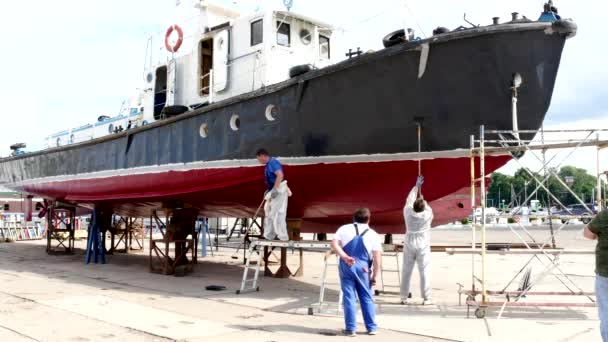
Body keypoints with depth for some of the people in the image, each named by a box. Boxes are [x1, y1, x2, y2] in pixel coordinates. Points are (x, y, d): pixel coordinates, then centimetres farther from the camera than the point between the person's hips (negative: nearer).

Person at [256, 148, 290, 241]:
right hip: (274, 192, 11)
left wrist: (275, 189, -29)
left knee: (278, 214, -9)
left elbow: (280, 175, -28)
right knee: (270, 214, 14)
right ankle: (269, 236, 20)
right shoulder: (269, 164, 17)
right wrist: (268, 191, 23)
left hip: (278, 191, -11)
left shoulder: (272, 162, -14)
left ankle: (283, 237, -5)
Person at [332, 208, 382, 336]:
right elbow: (377, 258, -1)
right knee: (367, 298, 12)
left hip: (346, 266, 0)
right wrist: (374, 276, 3)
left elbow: (334, 244, -7)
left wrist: (345, 257, -12)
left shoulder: (344, 229, 8)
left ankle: (351, 328, 6)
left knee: (349, 297, 4)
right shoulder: (373, 234, 5)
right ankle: (371, 327, 18)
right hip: (363, 268, 0)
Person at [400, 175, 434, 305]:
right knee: (424, 272, 2)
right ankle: (426, 298, 4)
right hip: (423, 246, -2)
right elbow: (427, 206, 10)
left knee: (406, 271, 7)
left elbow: (409, 199, 7)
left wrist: (417, 186, 18)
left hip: (409, 245, 2)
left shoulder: (408, 212, -9)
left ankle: (404, 298, 11)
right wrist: (422, 199, 26)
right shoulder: (427, 215, -12)